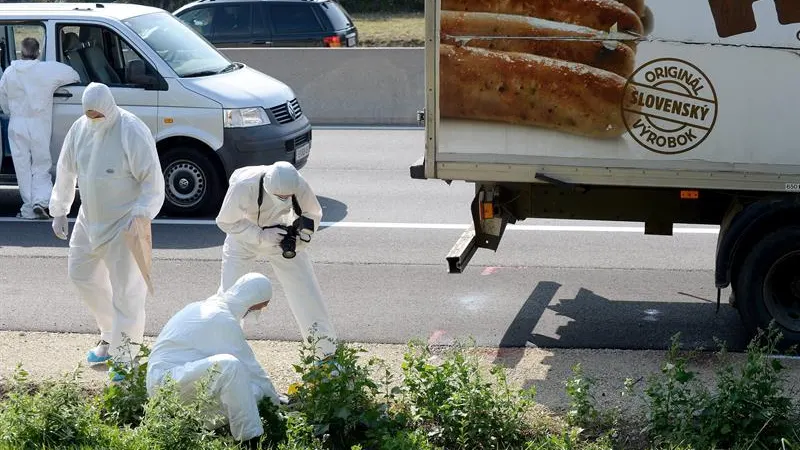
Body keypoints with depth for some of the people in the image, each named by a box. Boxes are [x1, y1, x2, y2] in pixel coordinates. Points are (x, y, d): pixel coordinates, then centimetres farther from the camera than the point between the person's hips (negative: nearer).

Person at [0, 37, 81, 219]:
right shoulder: (48, 69, -9)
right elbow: (74, 76, 1)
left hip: (17, 126, 2)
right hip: (39, 126, -1)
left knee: (23, 167, 8)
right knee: (41, 166, 9)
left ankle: (28, 208, 9)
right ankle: (40, 202, -8)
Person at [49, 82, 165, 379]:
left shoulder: (133, 133, -21)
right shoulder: (80, 128, -1)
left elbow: (153, 180, -19)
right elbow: (66, 171, 11)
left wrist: (141, 212, -29)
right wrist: (59, 210, 14)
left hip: (125, 223, -7)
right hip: (89, 219, 8)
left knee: (125, 290, -5)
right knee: (81, 274, 17)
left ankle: (124, 357, 4)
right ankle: (111, 336, 35)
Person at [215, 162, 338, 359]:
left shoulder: (299, 186, -30)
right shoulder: (242, 186, -37)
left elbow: (313, 213, -10)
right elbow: (225, 221, -23)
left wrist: (302, 233, -31)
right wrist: (261, 235, -35)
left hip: (281, 235, 1)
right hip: (243, 237, -1)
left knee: (307, 291, -3)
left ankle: (327, 351, 9)